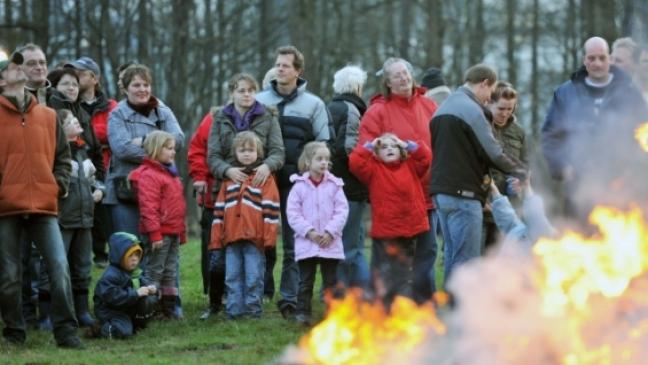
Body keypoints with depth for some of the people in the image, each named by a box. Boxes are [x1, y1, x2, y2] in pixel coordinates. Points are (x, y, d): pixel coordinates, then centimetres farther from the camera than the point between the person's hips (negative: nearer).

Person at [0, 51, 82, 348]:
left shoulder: (48, 116, 13)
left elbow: (63, 156, 20)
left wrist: (59, 184, 6)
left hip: (44, 206, 2)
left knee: (60, 268, -10)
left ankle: (66, 330, -5)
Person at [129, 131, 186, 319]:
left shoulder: (171, 173, 17)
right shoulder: (148, 175, -14)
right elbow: (148, 207, -20)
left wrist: (181, 233, 21)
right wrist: (154, 234, -23)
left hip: (173, 233, 9)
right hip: (159, 234, -9)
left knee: (170, 271, 13)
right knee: (155, 270, -4)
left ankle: (169, 307, 19)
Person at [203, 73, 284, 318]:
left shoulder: (268, 118, 9)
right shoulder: (220, 120, 12)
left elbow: (278, 151, 1)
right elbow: (213, 157, 5)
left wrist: (268, 165, -20)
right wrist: (227, 170, -15)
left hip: (260, 188, -1)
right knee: (220, 255, -3)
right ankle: (215, 303, 6)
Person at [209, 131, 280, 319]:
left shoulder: (264, 177, 2)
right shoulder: (229, 178, 15)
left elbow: (270, 208, -3)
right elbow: (219, 208, 15)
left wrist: (269, 236, -10)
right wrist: (216, 238, 9)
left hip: (254, 237, -4)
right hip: (232, 237, 4)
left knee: (254, 276, -2)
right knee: (232, 276, 4)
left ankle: (253, 309, 5)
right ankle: (234, 310, 8)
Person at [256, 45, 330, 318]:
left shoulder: (313, 104, 8)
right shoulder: (259, 101, 10)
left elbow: (323, 145, 7)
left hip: (297, 183, -1)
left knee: (294, 244, 0)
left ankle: (289, 298, 2)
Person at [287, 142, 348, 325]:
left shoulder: (334, 185, 0)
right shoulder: (299, 186, -2)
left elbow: (342, 211, -3)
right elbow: (293, 213, -5)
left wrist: (330, 231, -13)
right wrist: (309, 231, -14)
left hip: (330, 243, 1)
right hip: (306, 242, -1)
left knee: (331, 281, 7)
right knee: (306, 281, 5)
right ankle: (302, 312, 8)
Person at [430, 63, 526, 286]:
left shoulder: (442, 109, 18)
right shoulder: (471, 109, -11)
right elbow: (494, 153, -11)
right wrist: (520, 171, 5)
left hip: (441, 191, 9)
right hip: (463, 194, -9)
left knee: (452, 258, 11)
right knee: (466, 261, -8)